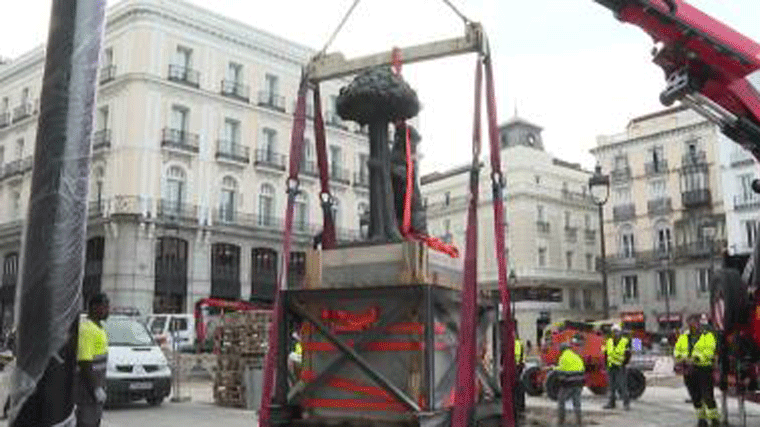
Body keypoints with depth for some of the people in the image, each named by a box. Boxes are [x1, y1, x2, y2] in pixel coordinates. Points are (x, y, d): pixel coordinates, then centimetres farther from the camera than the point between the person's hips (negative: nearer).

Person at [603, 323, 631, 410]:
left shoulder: (625, 342, -2)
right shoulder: (609, 341, 11)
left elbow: (628, 355, -1)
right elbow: (606, 353, 18)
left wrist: (624, 364, -8)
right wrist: (606, 364, 11)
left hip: (620, 368, -4)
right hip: (611, 368, 4)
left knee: (622, 385, -7)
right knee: (612, 386, 9)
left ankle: (626, 403, 3)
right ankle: (611, 402, 16)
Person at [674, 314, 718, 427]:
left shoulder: (708, 336, 1)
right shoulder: (683, 337, 15)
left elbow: (708, 351, -13)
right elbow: (677, 350, 9)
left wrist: (695, 359, -26)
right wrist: (680, 359, -13)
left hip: (704, 368, -4)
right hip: (688, 371, 4)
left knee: (707, 395, -7)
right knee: (695, 396, 7)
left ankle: (714, 418, 6)